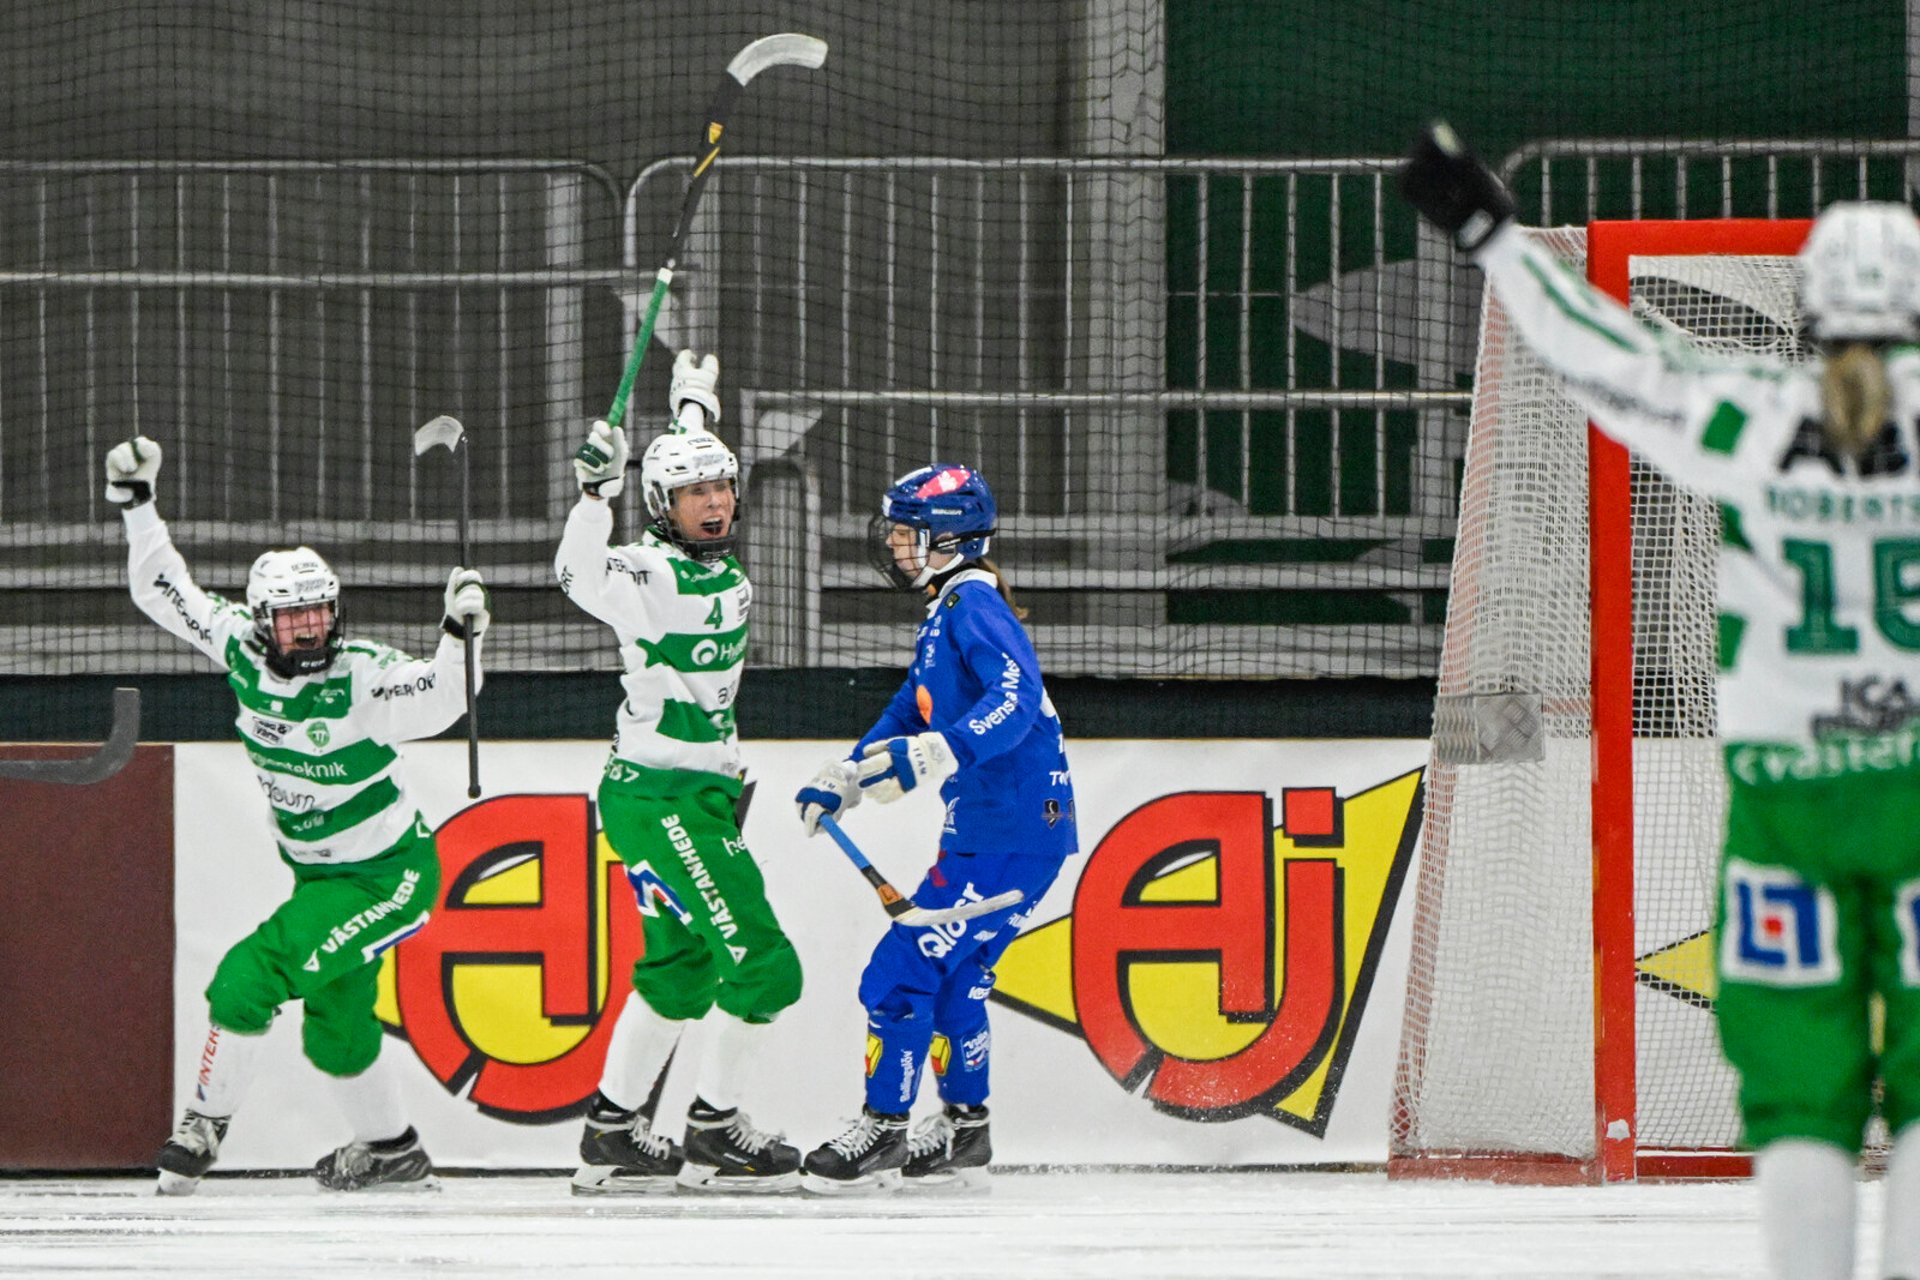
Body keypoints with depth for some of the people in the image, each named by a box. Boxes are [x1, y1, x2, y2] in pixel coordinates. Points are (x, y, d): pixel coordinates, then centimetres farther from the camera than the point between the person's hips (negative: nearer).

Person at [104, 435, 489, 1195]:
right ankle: (392, 1151, 39)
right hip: (320, 872, 7)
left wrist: (460, 637, -50)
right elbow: (164, 593, 2)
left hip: (387, 874, -7)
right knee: (334, 1027, 19)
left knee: (250, 976, -17)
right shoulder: (242, 652, -6)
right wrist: (137, 503, -6)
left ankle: (207, 1122, -2)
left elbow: (437, 701, -34)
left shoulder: (362, 677, -22)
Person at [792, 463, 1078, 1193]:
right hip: (985, 827, 11)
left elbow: (1015, 699, -29)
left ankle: (883, 1131, -4)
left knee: (904, 972, -9)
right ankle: (962, 1133, 24)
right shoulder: (945, 616, 19)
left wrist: (934, 755, -39)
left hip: (1010, 835, -11)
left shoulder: (975, 606, -14)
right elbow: (910, 714, 29)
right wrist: (841, 779, 20)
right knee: (951, 977, 17)